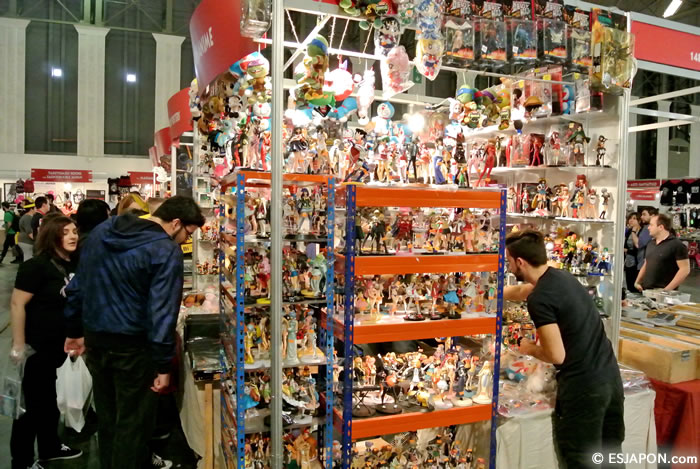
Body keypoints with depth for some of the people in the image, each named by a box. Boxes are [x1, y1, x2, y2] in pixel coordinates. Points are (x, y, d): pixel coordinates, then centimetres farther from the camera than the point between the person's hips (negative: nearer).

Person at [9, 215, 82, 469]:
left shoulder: (73, 265, 3)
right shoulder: (37, 265, -19)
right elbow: (17, 304, -21)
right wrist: (18, 345, -22)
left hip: (62, 344, 7)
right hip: (38, 345, -7)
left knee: (51, 398, 21)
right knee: (33, 402, 5)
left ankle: (50, 448, 38)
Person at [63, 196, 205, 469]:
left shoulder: (101, 232, 4)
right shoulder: (166, 251, -19)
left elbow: (78, 285, 11)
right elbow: (163, 310, -22)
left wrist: (75, 330, 19)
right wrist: (163, 364, -17)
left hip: (95, 338, 7)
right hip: (132, 346, -7)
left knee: (107, 415, 23)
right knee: (133, 419, 10)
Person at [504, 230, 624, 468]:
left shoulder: (539, 299, -20)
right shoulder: (563, 276, 8)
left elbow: (557, 355, -21)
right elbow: (519, 291, 24)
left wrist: (529, 349, -1)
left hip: (582, 386, -9)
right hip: (610, 376, 9)